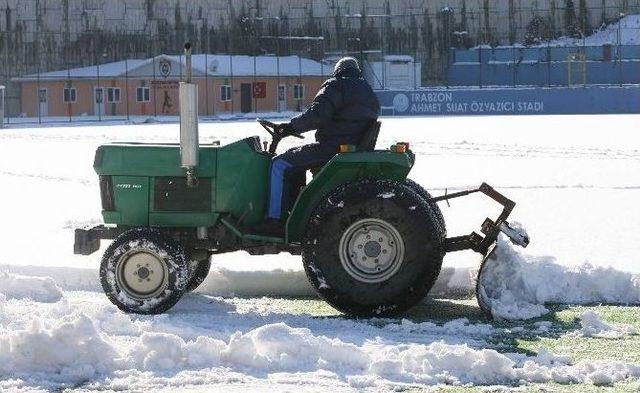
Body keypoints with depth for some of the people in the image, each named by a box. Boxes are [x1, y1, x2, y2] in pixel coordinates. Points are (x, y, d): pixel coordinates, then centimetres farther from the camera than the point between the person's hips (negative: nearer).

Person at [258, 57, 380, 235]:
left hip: (333, 147, -9)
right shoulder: (370, 93, 20)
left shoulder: (335, 87, -7)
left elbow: (316, 115, -20)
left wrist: (291, 126, -8)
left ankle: (275, 221, -12)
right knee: (294, 156, 27)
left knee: (280, 164, -5)